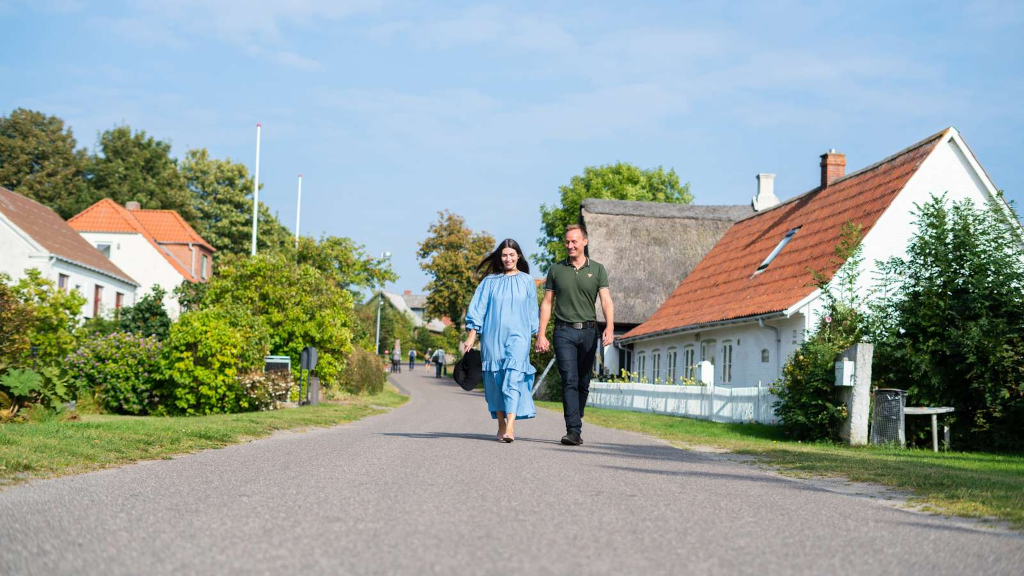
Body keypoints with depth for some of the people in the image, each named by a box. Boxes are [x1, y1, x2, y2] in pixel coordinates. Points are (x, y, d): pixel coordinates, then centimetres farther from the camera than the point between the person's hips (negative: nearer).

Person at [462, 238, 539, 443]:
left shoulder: (526, 281, 8)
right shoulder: (490, 281, 8)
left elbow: (532, 312, 12)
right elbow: (478, 309, 6)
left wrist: (536, 337, 9)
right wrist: (471, 336, 0)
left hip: (517, 336, -2)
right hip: (492, 336, 2)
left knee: (513, 378, -16)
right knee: (495, 380, 4)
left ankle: (510, 427, -25)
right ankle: (501, 425, 16)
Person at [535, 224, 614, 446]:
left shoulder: (597, 270, 7)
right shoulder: (556, 269, 8)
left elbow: (606, 301, -3)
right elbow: (547, 303, 9)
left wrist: (609, 328, -20)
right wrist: (541, 334, 0)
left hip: (588, 331, 1)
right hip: (564, 331, -1)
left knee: (583, 383, 7)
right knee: (569, 381, -12)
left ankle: (575, 425, 22)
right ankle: (573, 431, -16)